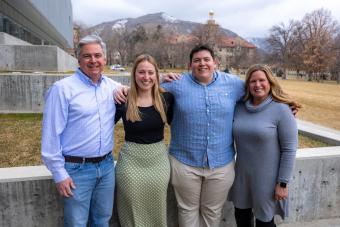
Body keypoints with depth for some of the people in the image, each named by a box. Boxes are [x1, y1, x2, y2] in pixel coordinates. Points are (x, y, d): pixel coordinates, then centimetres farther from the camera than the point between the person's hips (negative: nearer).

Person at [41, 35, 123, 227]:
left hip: (107, 165, 5)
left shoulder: (112, 86, 4)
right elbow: (52, 134, -11)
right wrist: (59, 173, -11)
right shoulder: (63, 88, -12)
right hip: (77, 168, -4)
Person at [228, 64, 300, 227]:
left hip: (266, 178, -4)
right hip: (242, 175, 5)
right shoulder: (239, 107, -1)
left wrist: (283, 183, -13)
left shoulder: (281, 110, -14)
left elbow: (289, 149, -14)